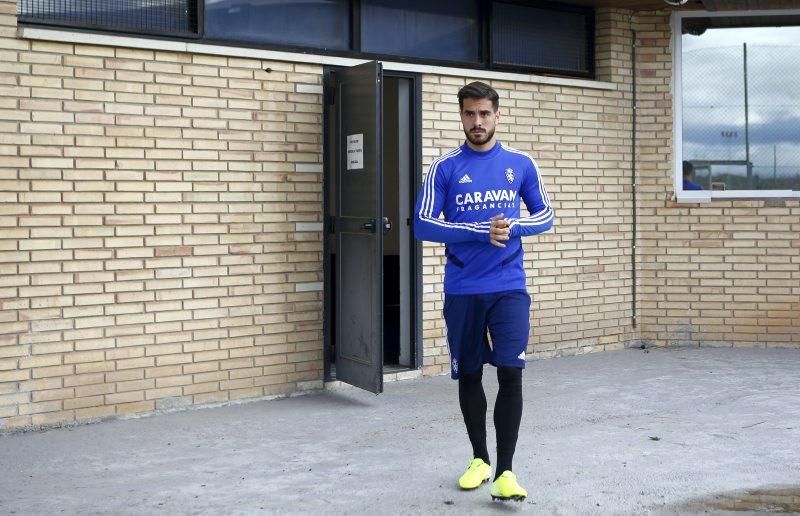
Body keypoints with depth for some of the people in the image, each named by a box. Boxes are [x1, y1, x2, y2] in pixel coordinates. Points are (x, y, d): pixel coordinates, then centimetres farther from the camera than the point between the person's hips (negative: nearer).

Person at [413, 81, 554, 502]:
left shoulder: (521, 164, 5)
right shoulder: (445, 167, 0)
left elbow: (545, 216, 10)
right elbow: (423, 225, -6)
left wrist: (513, 227, -12)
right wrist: (480, 232, -16)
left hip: (509, 287, 0)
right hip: (462, 291, 0)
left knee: (510, 372, -9)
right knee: (469, 375, 10)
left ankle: (505, 471, 0)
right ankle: (480, 459, 27)